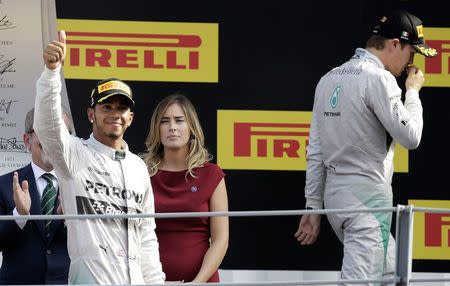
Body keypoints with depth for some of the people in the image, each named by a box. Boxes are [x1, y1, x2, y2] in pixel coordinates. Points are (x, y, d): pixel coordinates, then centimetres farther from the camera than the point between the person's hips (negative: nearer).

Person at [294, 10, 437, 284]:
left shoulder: (329, 79, 12)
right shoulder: (379, 79, -14)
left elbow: (315, 152, 13)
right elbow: (410, 137, -13)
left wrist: (313, 206, 14)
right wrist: (413, 92, 2)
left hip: (334, 195, 9)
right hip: (368, 199, -9)